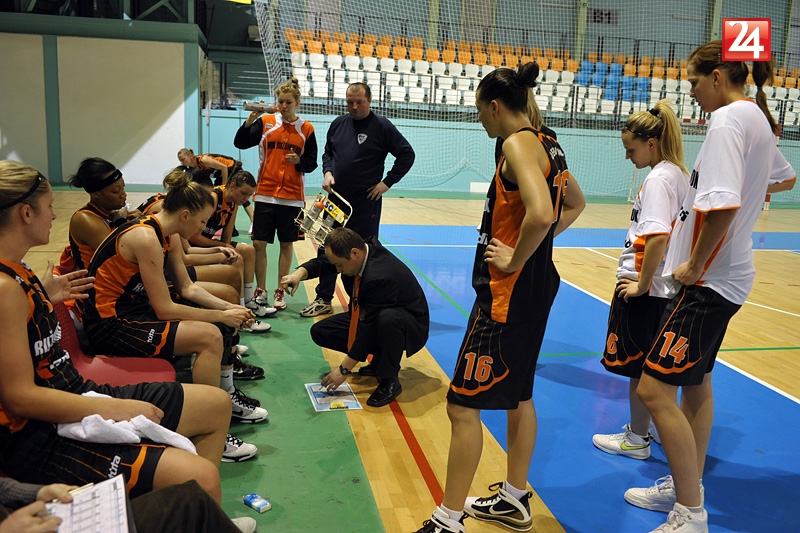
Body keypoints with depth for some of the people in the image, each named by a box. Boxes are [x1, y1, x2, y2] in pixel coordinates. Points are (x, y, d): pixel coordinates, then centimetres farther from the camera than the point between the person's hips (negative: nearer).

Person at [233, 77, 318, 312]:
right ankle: (260, 290, 17)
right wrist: (250, 120, -18)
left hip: (292, 196, 0)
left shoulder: (306, 129, 2)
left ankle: (280, 292, 19)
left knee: (287, 244, 6)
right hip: (265, 194, 0)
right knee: (258, 243, 1)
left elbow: (312, 163, 4)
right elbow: (240, 143, -6)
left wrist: (299, 161, -16)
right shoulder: (266, 122, 2)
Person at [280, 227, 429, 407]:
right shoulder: (362, 247, -12)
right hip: (372, 316, 8)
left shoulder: (380, 276, -35)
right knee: (320, 332, -2)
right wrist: (299, 274, -18)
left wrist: (344, 370, -23)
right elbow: (322, 263, 4)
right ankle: (380, 358, 8)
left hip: (409, 326, -8)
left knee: (387, 318, -43)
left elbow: (369, 329, -31)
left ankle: (390, 380, -17)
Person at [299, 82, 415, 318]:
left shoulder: (382, 126, -6)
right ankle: (323, 300, 21)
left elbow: (407, 154, -5)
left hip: (366, 202, -5)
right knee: (326, 251, 9)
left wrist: (387, 182, -9)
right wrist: (327, 172, 0)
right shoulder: (338, 123, 7)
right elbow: (327, 153, 19)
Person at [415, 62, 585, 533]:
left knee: (463, 404, -2)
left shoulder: (517, 144, -17)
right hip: (537, 284, 10)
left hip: (509, 291, -10)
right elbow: (575, 201, 25)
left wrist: (515, 259, -19)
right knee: (518, 394, 20)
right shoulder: (546, 143, 12)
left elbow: (540, 213, -33)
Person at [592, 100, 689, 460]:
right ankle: (655, 426, 36)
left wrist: (641, 284, -21)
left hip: (645, 289, -10)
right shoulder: (680, 174, 10)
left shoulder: (658, 179, -19)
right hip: (665, 286, 10)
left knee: (638, 365, 4)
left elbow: (657, 236, -30)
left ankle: (636, 439, 19)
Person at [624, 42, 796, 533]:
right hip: (725, 276, 11)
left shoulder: (728, 118, -17)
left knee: (655, 389, -10)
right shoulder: (758, 119, 14)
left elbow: (723, 203, -29)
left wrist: (694, 265, -19)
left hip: (708, 280, -11)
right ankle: (685, 487, 32)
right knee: (695, 381, 18)